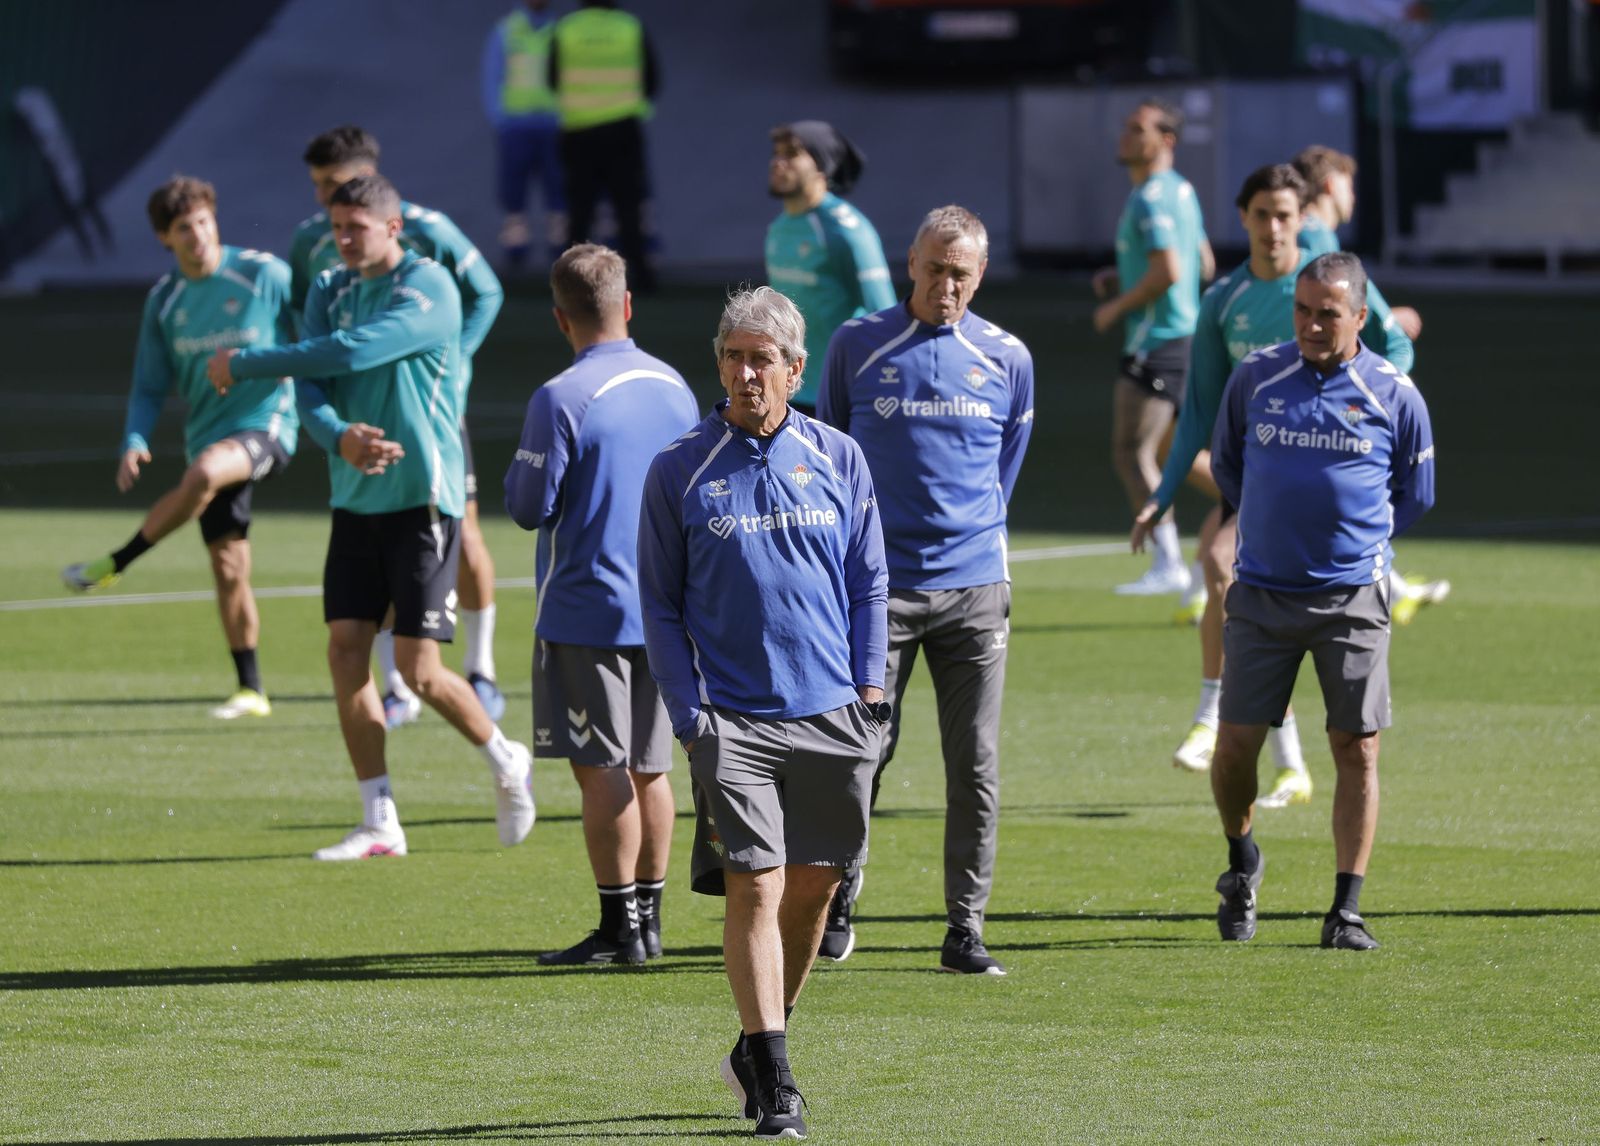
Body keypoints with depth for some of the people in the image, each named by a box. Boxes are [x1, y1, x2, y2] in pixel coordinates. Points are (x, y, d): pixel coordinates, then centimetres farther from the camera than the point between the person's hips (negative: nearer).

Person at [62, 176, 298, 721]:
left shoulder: (265, 276, -6)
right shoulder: (163, 302, 6)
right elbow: (150, 388, 10)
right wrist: (134, 441, -8)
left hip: (266, 426, -5)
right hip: (209, 441, 5)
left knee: (205, 470, -36)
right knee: (228, 569, 3)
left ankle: (115, 564, -22)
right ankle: (251, 690, 13)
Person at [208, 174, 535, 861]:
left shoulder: (428, 288, -12)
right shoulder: (330, 292, 9)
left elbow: (350, 352, -24)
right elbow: (311, 391, -1)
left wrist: (245, 364, -17)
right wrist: (340, 437, -24)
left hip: (422, 496, -6)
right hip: (356, 499, 6)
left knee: (418, 668, -8)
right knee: (345, 651, -2)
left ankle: (505, 762, 19)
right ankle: (379, 824, 6)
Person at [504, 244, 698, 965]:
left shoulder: (563, 399, -15)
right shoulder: (674, 387, 5)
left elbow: (530, 507, -11)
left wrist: (520, 467, 7)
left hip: (586, 610, -6)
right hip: (663, 608, 6)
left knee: (600, 769, -3)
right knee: (648, 767, 12)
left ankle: (619, 926, -3)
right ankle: (647, 917, 17)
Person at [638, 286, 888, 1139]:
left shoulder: (838, 460, 7)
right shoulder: (679, 472, 1)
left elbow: (869, 582, 12)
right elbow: (660, 601, 4)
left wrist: (868, 686, 3)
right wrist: (689, 712, -4)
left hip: (832, 716, 3)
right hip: (733, 718, -3)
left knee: (813, 885, 9)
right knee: (755, 886, -11)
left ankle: (760, 1044, 29)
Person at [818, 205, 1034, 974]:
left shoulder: (1007, 360, 6)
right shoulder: (858, 346, 2)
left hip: (974, 590, 1)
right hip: (878, 588, -1)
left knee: (975, 767, -1)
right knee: (861, 754, -2)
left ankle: (965, 928, 5)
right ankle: (836, 904, 16)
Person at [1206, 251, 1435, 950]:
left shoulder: (1394, 396, -2)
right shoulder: (1256, 378, 2)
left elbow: (1414, 496, 12)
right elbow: (1225, 462, 19)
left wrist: (1359, 537, 9)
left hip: (1352, 597, -1)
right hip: (1263, 595, 1)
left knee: (1356, 749, -4)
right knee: (1234, 745, -1)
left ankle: (1347, 911, 2)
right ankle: (1241, 861, 27)